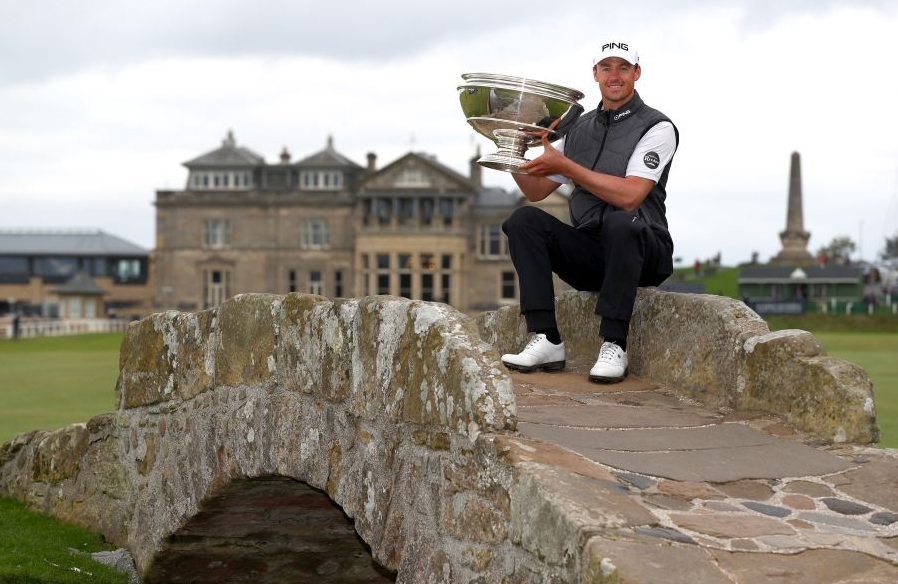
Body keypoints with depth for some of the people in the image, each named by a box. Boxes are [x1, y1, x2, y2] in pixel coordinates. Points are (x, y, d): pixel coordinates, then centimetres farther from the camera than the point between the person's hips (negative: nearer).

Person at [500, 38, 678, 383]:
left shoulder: (657, 128, -6)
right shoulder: (581, 128, 14)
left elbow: (629, 196, -21)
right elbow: (536, 190, 16)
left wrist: (565, 165, -20)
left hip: (642, 251, -5)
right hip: (587, 252, 6)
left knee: (619, 222, -38)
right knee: (524, 220, -16)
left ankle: (614, 346, -28)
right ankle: (546, 341, -22)